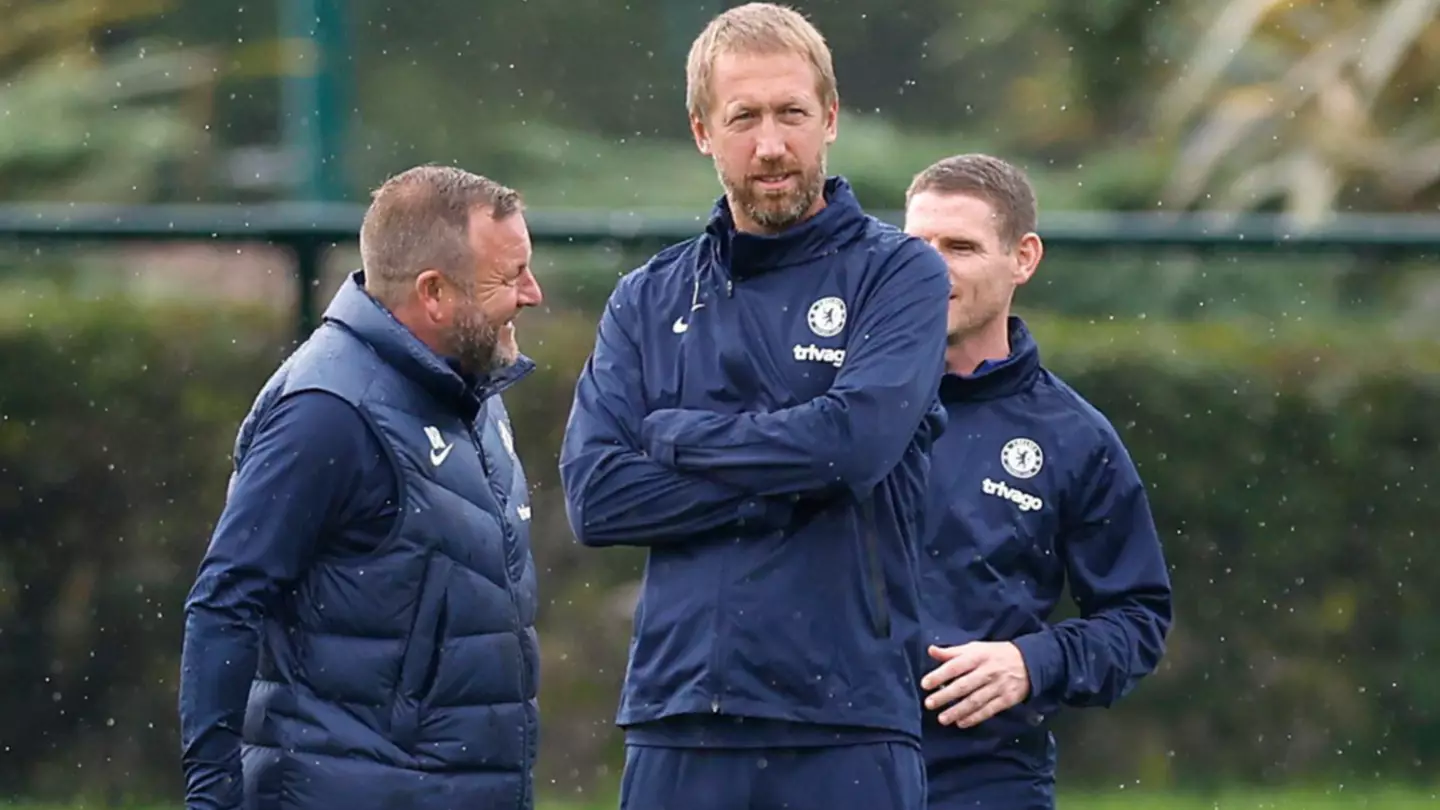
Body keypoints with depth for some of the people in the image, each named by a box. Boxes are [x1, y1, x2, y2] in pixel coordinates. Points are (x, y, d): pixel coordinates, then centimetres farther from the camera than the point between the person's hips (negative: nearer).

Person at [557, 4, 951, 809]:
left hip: (849, 725, -3)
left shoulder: (898, 274, 3)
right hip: (679, 724, 3)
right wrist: (787, 483, -8)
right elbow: (595, 493, 0)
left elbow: (855, 436, -15)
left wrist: (675, 435, -3)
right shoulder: (649, 301, 12)